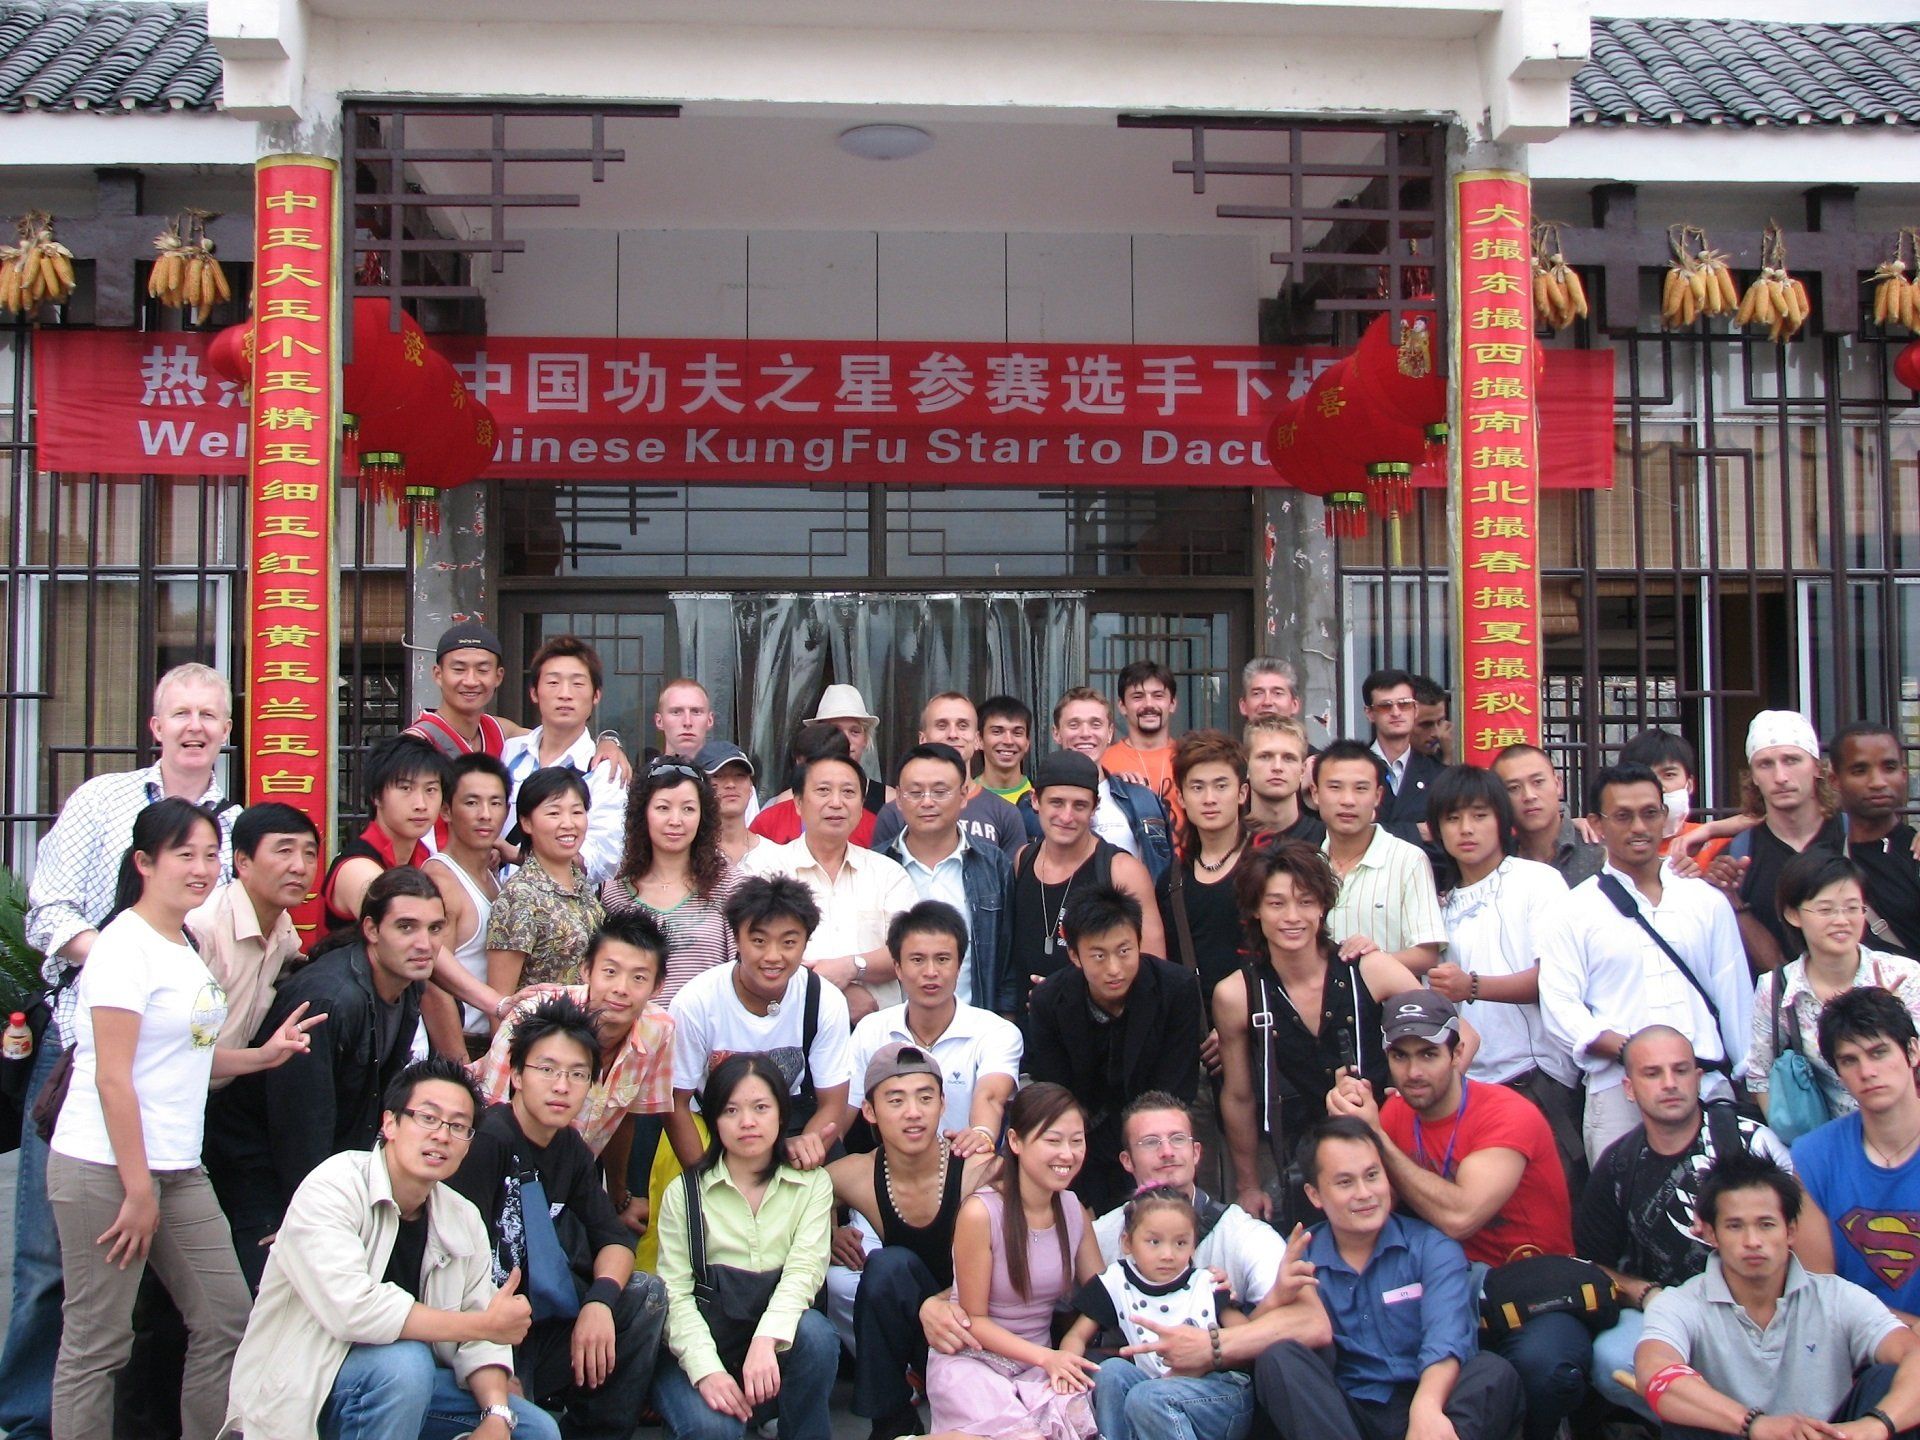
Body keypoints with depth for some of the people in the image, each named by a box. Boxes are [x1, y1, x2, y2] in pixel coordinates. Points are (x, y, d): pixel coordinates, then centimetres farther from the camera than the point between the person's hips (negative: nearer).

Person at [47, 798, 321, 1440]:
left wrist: (261, 1056, 7)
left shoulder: (184, 947, 14)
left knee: (226, 1320, 8)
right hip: (107, 1170, -9)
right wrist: (138, 1189, -17)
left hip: (179, 1169, 9)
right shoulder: (126, 947, -12)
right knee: (97, 1342, -1)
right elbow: (112, 1078, -17)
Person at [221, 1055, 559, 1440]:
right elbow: (352, 1310, -34)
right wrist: (487, 1324, -27)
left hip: (399, 1386, 6)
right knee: (404, 1361, -33)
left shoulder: (463, 1220, 0)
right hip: (297, 1391, -6)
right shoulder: (331, 1188, -20)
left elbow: (477, 1341, -1)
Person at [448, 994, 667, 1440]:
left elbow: (615, 1240, 6)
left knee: (646, 1294, -6)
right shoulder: (486, 1140, -17)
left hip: (541, 1318, 8)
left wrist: (600, 1301, -16)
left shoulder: (572, 1151, 7)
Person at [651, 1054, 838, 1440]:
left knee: (814, 1333, -31)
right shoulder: (684, 1193, 4)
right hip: (702, 1348, -2)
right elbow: (675, 1293, -6)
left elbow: (804, 1269, -10)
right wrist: (706, 1370, -24)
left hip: (777, 1350, 3)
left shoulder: (812, 1184, 6)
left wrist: (766, 1340, -29)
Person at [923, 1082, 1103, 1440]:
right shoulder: (981, 1212, -15)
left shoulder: (1073, 1210, 3)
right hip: (972, 1360, -4)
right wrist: (1045, 1357, -20)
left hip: (1041, 1363, 4)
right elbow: (974, 1319, -10)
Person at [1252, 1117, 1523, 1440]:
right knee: (1277, 1359, -24)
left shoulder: (1431, 1248, 3)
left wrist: (1426, 1407, -36)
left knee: (1494, 1371, -27)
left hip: (1426, 1409, -1)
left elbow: (1446, 1336, -15)